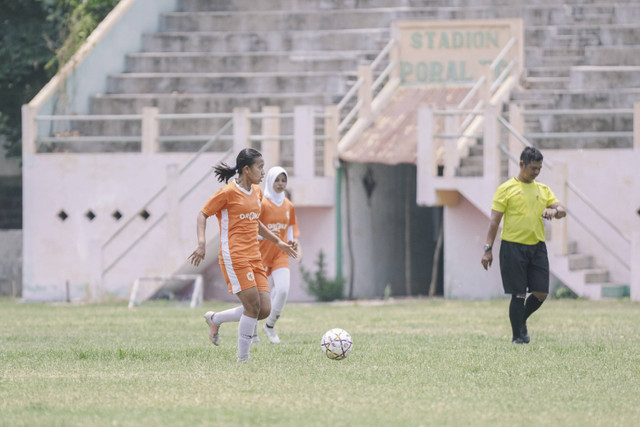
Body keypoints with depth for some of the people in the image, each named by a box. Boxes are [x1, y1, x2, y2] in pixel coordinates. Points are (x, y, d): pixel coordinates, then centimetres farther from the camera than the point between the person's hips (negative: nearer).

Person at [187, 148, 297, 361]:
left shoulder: (257, 192, 15)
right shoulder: (228, 192, -8)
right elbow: (203, 215, -3)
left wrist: (277, 242, 30)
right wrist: (202, 243, -17)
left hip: (254, 257, 8)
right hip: (234, 257, -8)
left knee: (264, 310, -1)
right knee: (253, 307, -13)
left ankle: (215, 319, 18)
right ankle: (243, 358, -1)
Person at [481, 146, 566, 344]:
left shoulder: (543, 190, 13)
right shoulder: (506, 189, -1)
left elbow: (562, 211, 9)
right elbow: (495, 220, -3)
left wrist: (554, 211, -16)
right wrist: (488, 249, -8)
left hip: (537, 246, 5)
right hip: (513, 246, -5)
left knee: (541, 293, 0)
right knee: (518, 294, -5)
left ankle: (521, 320, 26)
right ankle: (517, 336, 4)